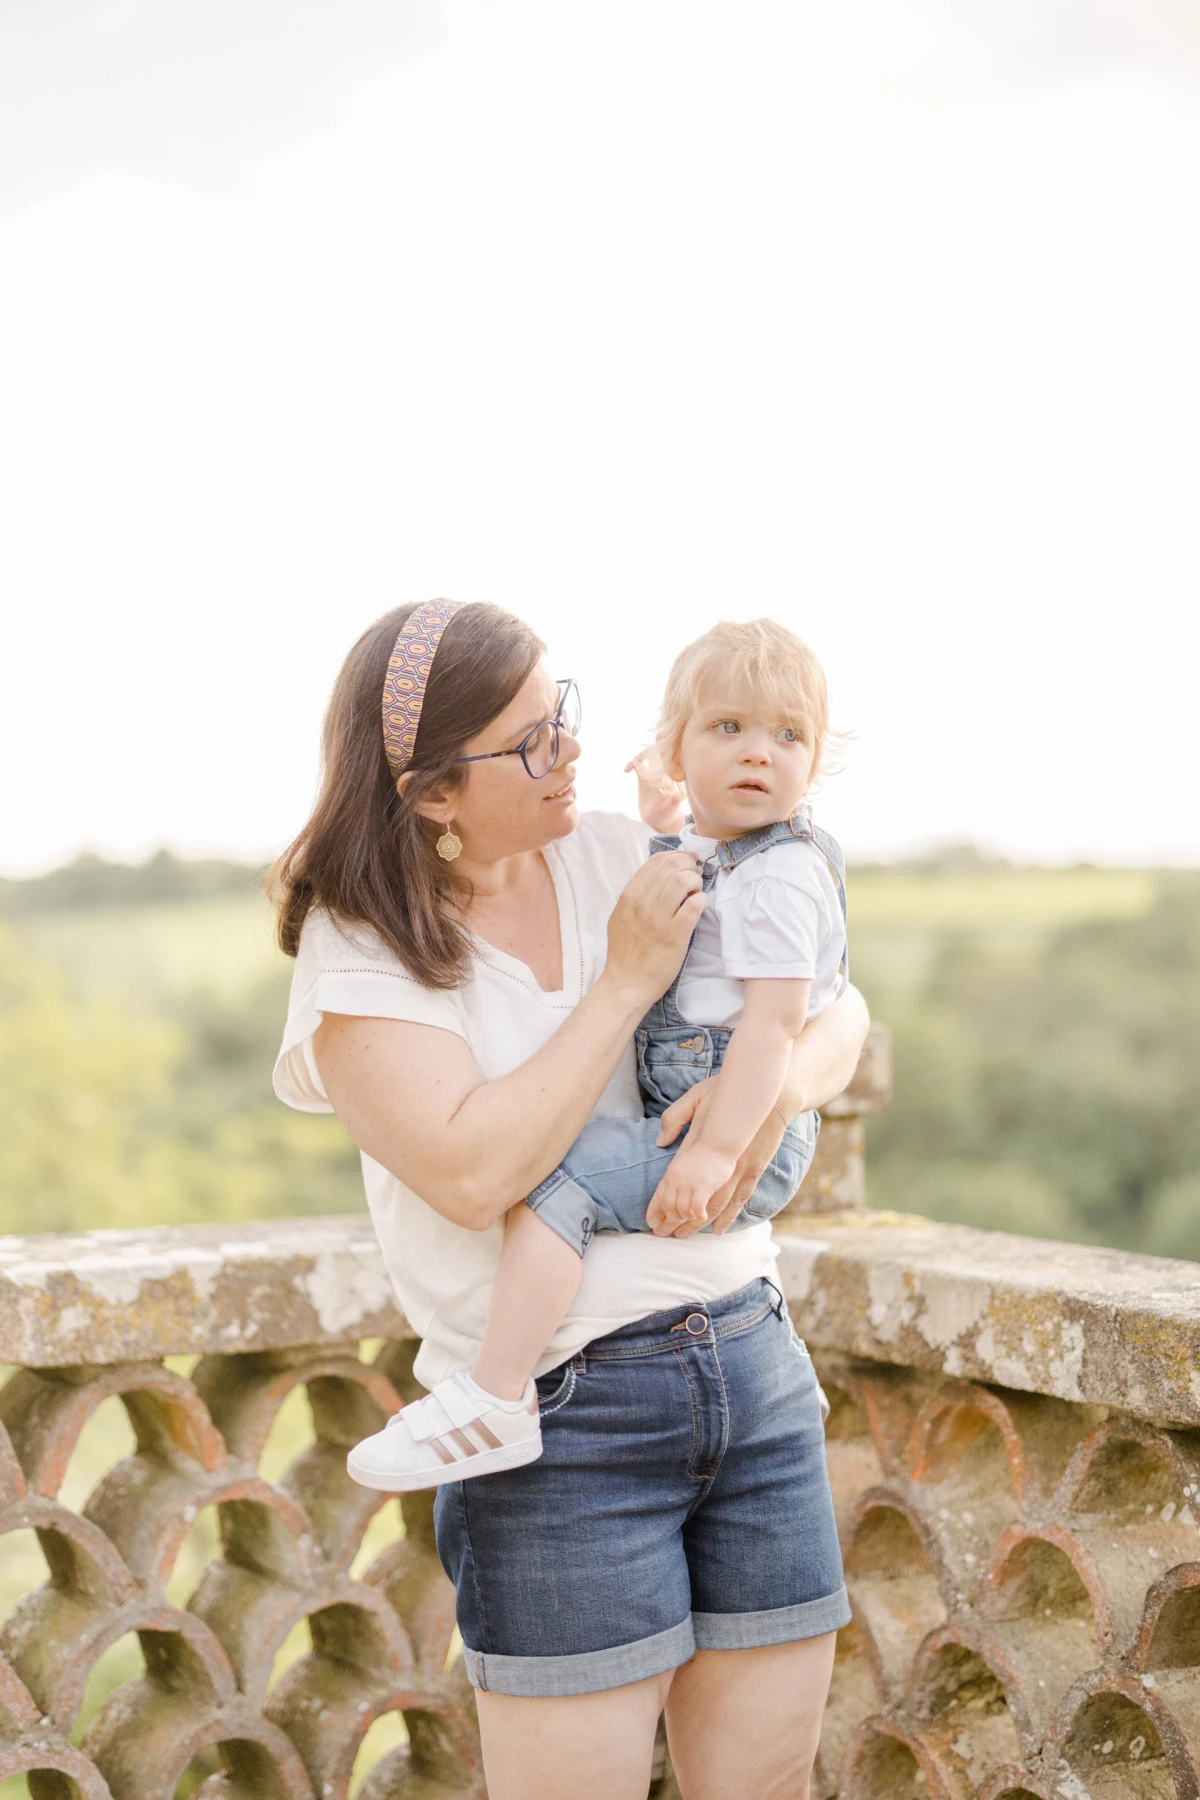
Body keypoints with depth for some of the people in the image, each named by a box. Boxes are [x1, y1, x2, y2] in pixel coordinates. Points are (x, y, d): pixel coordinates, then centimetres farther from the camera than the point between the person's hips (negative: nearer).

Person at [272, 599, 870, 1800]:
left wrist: (778, 1086, -11)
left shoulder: (620, 858, 6)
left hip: (752, 1369, 5)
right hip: (562, 1422, -5)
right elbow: (473, 1173, -21)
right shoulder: (361, 947, -7)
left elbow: (838, 1008, 12)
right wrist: (628, 980, -16)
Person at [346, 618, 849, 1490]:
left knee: (558, 1178, -24)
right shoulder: (702, 854, 14)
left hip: (750, 1140, -11)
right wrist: (665, 829, 28)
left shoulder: (783, 876, -16)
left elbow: (774, 1021, -24)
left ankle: (496, 1401, -25)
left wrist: (717, 1152, -30)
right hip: (689, 1121, 11)